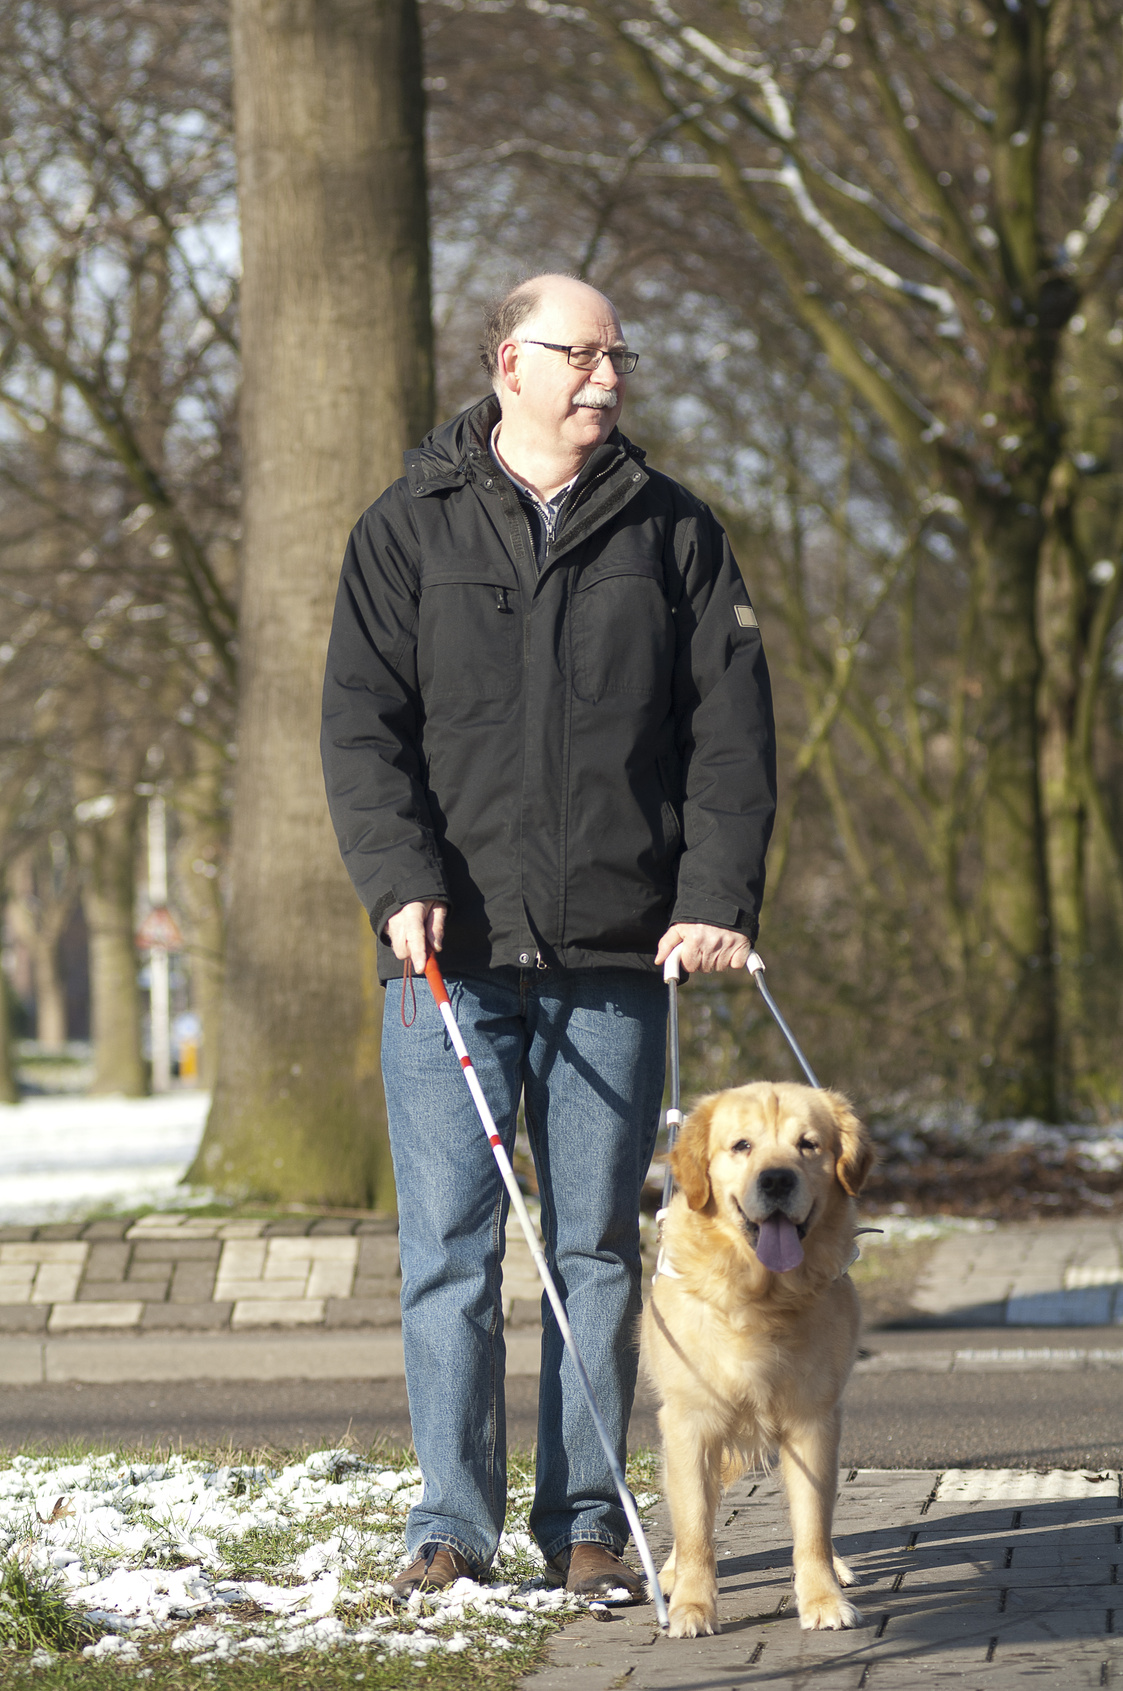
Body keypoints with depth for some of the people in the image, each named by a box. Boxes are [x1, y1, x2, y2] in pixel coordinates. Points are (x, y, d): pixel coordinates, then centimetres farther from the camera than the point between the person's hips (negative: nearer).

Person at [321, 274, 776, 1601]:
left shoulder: (673, 534, 10)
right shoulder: (409, 530, 6)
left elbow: (731, 728, 6)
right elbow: (363, 726, 1)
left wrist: (717, 897, -6)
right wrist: (402, 883, -13)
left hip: (619, 954, 1)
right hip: (453, 947, -1)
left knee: (598, 1246, 5)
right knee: (449, 1244, -2)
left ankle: (588, 1522, 11)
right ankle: (453, 1520, 5)